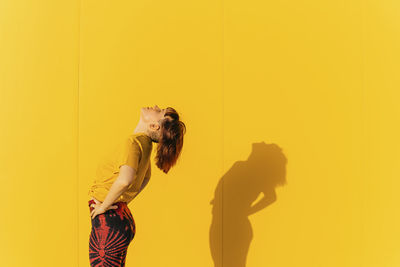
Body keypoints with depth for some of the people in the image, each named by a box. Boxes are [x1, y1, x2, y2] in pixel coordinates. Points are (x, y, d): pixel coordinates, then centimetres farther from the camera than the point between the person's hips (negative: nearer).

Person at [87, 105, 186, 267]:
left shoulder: (132, 143, -21)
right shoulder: (143, 142, 6)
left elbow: (124, 179, -39)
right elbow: (146, 177, 24)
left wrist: (104, 206, -23)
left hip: (109, 223, -9)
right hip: (122, 220, 9)